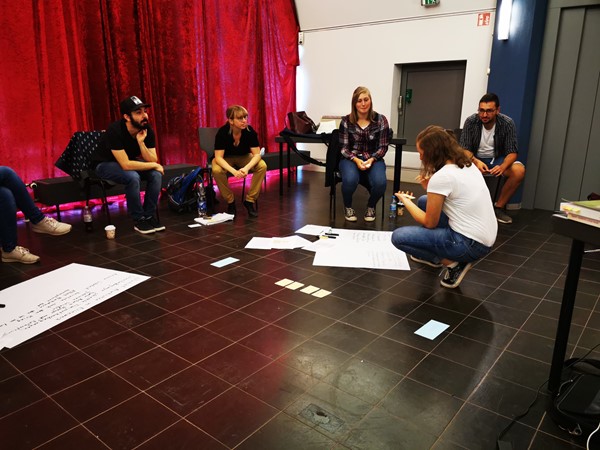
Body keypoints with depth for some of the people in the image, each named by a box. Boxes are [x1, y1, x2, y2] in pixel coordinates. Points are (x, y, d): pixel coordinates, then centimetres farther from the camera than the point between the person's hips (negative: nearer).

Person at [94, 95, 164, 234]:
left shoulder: (147, 130, -15)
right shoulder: (115, 130, -31)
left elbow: (153, 161, -18)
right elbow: (126, 165, -35)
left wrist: (141, 142, -32)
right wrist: (154, 165, -27)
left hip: (129, 162, 5)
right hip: (106, 164, -5)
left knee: (156, 174, -21)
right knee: (133, 177, -34)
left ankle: (149, 216, -9)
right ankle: (139, 220, -17)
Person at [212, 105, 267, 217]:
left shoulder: (250, 131, -22)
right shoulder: (222, 132, -27)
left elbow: (257, 154, -21)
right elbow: (218, 157, -28)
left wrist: (246, 168, -41)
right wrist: (234, 171, -45)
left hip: (244, 157, 2)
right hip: (226, 159, -2)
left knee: (262, 166, -26)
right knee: (216, 170, -35)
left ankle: (250, 200, -13)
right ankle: (230, 201, -12)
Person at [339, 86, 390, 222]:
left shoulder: (381, 120, -2)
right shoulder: (346, 121, -2)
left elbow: (383, 147, 0)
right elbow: (344, 147, -1)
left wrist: (372, 159, -18)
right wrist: (356, 160, -19)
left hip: (373, 159, 1)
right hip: (351, 159, 0)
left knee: (380, 182, -31)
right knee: (350, 179, -35)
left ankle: (371, 207, 6)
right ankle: (348, 207, 0)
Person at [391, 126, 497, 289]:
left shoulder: (441, 177, -19)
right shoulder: (467, 165, 7)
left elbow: (429, 223, -10)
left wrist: (406, 201, 5)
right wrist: (431, 186, 6)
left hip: (470, 244, -9)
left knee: (398, 236, -5)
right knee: (424, 201, 21)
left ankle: (452, 263, -2)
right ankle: (433, 256, 29)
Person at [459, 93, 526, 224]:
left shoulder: (507, 123, -15)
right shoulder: (471, 121, -16)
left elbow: (512, 152, -14)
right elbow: (464, 149, -15)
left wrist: (502, 167, -37)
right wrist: (476, 161, -37)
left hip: (497, 159, 1)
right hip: (476, 158, -1)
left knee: (519, 170, -29)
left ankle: (499, 207, -11)